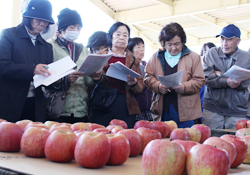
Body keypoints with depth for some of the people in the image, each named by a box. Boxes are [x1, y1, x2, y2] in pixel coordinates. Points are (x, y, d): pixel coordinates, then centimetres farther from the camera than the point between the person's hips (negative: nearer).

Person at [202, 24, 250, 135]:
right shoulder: (212, 53, 7)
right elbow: (206, 77, -7)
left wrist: (220, 74, -8)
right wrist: (226, 82, -18)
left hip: (237, 111, 0)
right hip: (212, 109, 0)